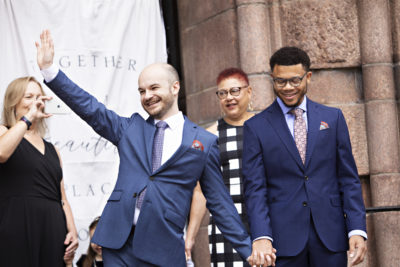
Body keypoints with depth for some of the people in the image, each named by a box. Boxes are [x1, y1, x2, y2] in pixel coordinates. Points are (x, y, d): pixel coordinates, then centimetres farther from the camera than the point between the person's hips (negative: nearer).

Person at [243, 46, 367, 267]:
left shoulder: (333, 117, 10)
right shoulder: (256, 127, 4)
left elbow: (349, 179, 8)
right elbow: (255, 188, -2)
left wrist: (357, 230, -3)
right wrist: (261, 237, -16)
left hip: (330, 238, 2)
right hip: (284, 240, -1)